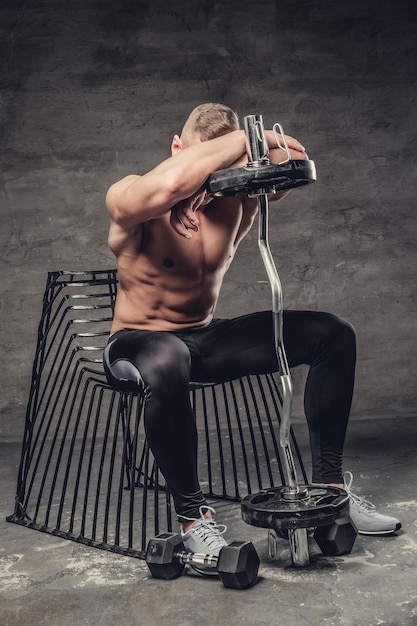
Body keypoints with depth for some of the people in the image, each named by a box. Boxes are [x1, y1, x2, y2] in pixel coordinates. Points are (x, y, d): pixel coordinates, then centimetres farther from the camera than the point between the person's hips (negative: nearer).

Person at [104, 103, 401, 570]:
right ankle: (192, 516, -25)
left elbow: (296, 166, -13)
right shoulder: (128, 200, -19)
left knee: (333, 335, -4)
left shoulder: (233, 195, -4)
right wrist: (246, 137, -32)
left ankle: (328, 485, 0)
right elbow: (170, 183, -43)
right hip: (138, 340, -5)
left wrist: (258, 142, -30)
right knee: (166, 365, -46)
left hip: (205, 339, 6)